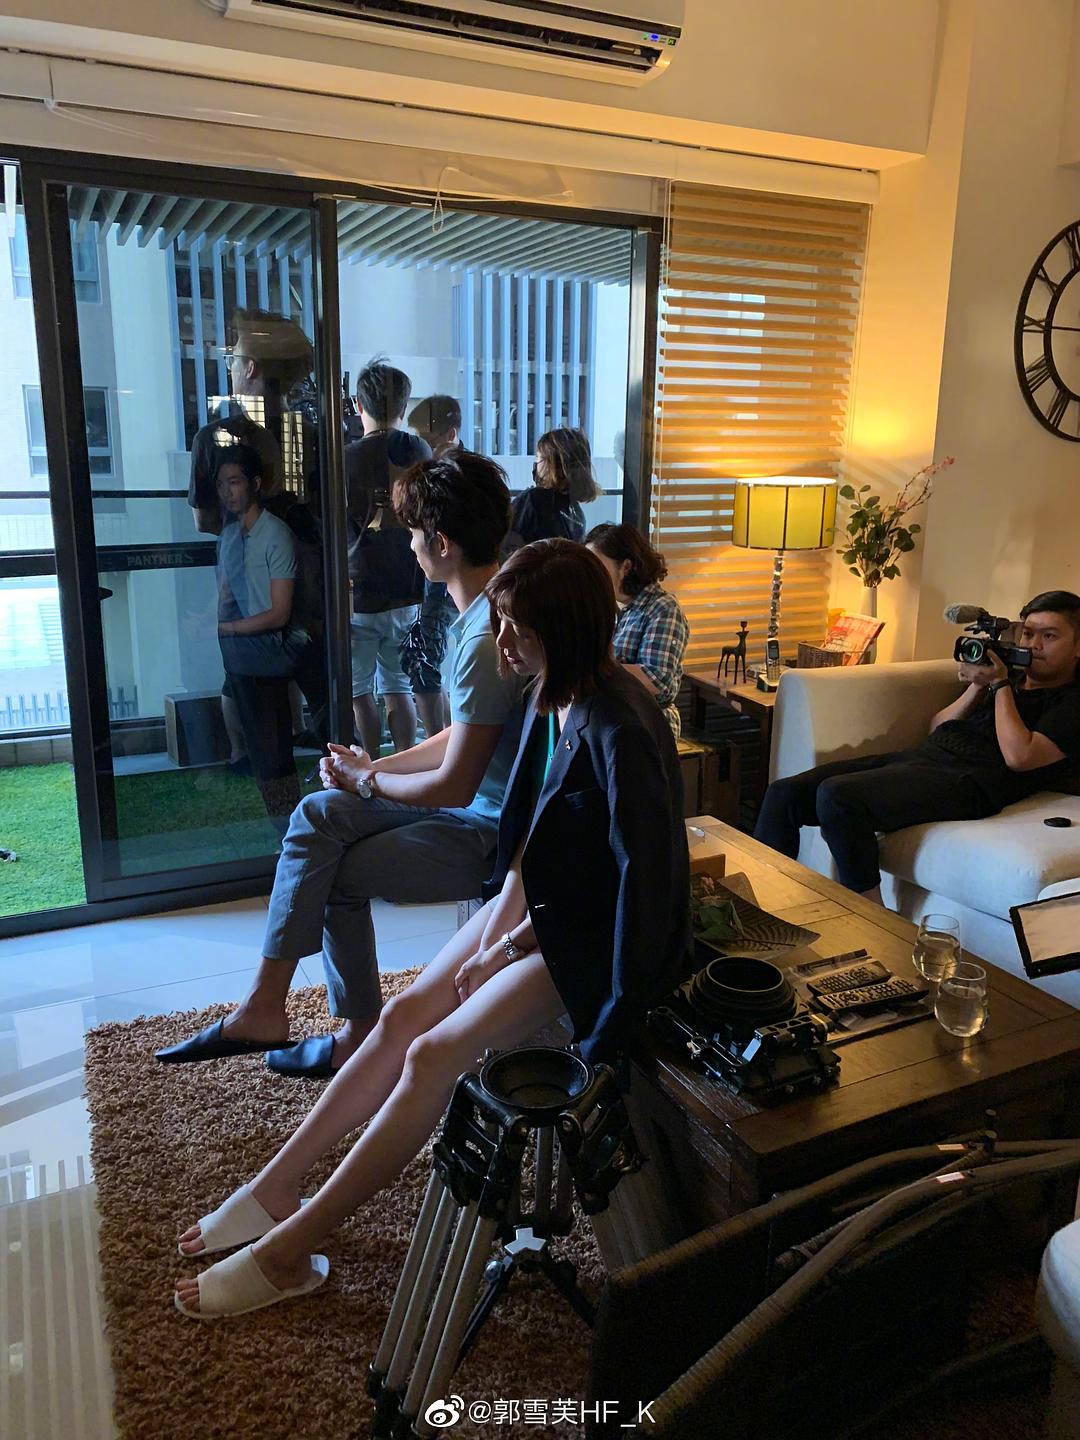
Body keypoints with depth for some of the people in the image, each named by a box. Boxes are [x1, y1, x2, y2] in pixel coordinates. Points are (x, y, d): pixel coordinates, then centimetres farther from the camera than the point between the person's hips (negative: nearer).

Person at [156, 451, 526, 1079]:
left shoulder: (487, 638, -26)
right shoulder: (489, 607, 7)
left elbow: (453, 786, -24)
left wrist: (366, 779, -6)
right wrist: (375, 767, 4)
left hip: (495, 831, -9)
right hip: (478, 798, 9)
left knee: (342, 873, -2)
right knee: (319, 814, 1)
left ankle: (362, 1034, 21)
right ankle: (265, 1005, 5)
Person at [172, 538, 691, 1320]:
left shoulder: (619, 729, -28)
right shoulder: (553, 697, -2)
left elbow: (647, 872, -28)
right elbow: (531, 819, 5)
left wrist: (512, 946, -22)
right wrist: (504, 917, -7)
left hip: (597, 934, -8)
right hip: (540, 904, 8)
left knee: (435, 1054, -14)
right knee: (405, 1014, 0)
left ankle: (288, 1250, -1)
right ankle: (277, 1187, 13)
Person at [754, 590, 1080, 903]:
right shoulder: (1014, 681, 30)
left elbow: (1019, 756, -10)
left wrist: (999, 684, -1)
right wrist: (977, 687, 9)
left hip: (968, 780, -8)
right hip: (915, 758, 8)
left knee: (836, 796, -33)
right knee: (785, 793, -10)